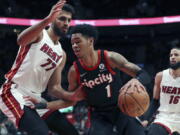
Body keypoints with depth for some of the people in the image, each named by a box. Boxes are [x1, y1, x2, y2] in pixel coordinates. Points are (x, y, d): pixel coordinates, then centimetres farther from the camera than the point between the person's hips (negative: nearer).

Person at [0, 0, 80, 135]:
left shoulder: (61, 54, 14)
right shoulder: (39, 34, -6)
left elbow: (54, 87, 13)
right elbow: (21, 40, -32)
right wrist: (47, 20, -47)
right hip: (14, 93, -8)